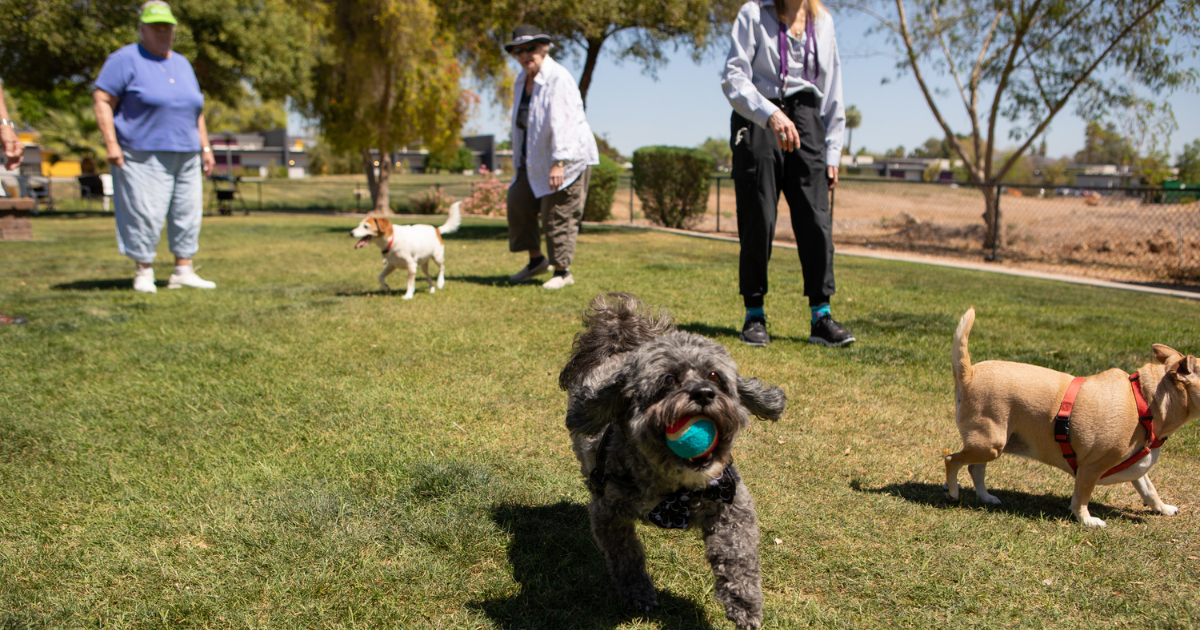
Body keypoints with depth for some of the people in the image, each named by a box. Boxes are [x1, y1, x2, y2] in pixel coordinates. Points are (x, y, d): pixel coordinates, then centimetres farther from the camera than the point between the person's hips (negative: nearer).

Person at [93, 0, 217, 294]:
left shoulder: (182, 64, 19)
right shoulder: (126, 60, -2)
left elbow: (196, 109, 24)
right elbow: (102, 100, -7)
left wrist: (205, 147, 17)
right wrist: (111, 143, -15)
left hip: (185, 156, 6)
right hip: (143, 156, -6)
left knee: (188, 212, 4)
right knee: (145, 214, -7)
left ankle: (183, 271, 11)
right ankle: (144, 272, 4)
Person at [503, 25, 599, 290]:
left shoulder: (558, 79, -19)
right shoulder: (522, 80, 10)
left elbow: (563, 122, -26)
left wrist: (559, 162, -32)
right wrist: (520, 157, 22)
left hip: (567, 158, -9)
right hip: (535, 159, 9)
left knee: (557, 216, -6)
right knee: (518, 201, 6)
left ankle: (563, 272, 6)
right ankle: (536, 259, 20)